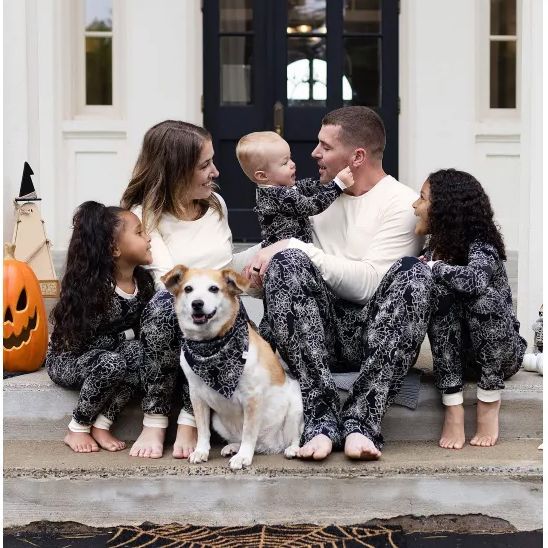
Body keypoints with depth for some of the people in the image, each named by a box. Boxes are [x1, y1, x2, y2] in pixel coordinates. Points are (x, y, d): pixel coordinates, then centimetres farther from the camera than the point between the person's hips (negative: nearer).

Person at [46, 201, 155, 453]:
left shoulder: (144, 282, -5)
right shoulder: (93, 287, -26)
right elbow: (81, 341, -25)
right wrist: (126, 335, -19)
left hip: (103, 356, 6)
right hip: (66, 360, -6)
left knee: (142, 354, -25)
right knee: (112, 362, -35)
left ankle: (101, 424, -16)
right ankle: (77, 429, -13)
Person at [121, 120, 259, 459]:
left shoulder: (216, 204, 12)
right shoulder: (145, 216, -5)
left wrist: (264, 250, 11)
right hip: (169, 325, -3)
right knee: (166, 303, -38)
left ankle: (191, 419, -26)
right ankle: (155, 419, -26)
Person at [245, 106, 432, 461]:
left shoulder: (403, 203, 0)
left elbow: (369, 283, -13)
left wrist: (297, 247, -13)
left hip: (378, 334, -3)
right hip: (318, 333, 3)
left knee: (414, 274, -30)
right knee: (287, 261, -23)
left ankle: (361, 421, -38)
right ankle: (322, 419, -34)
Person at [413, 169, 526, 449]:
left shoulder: (480, 248, -21)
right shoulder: (437, 245, 1)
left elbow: (475, 280, -44)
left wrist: (434, 267, -28)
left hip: (500, 352, -5)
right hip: (460, 352, 5)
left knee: (483, 295, -33)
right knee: (440, 290, -22)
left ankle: (489, 400, -17)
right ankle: (453, 406, -24)